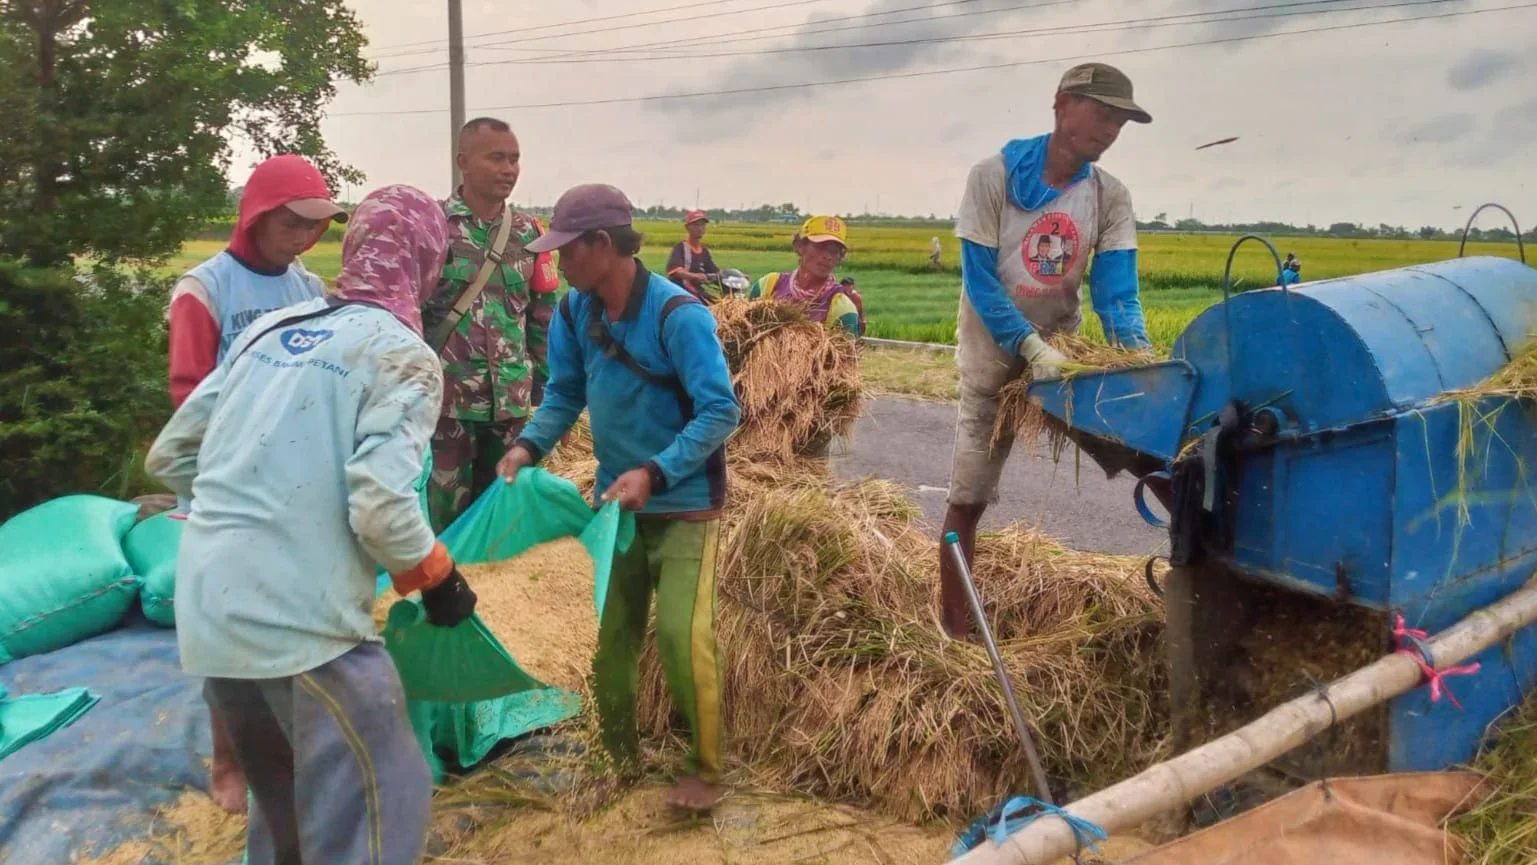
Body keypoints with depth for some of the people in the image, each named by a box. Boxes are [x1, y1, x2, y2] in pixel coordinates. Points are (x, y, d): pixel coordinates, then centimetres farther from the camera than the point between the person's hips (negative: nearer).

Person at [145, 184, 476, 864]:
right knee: (376, 797, 5)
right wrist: (439, 579, -2)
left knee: (281, 788, 27)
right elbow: (381, 507, -18)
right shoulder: (402, 355, -7)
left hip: (204, 607, 7)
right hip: (298, 616, -7)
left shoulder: (267, 327, 11)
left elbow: (169, 457, 14)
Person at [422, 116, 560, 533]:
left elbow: (544, 314, 12)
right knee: (445, 513, 5)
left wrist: (548, 385, 11)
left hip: (512, 402, 4)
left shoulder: (528, 231, 7)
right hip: (445, 399, -4)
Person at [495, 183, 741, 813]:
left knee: (681, 635, -13)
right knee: (612, 634, 13)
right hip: (617, 500, 6)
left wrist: (654, 474, -31)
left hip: (684, 502, -6)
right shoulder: (573, 311, -4)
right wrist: (529, 446, -14)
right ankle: (619, 754, 33)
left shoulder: (677, 315, -23)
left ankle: (705, 769, 7)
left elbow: (722, 411, -24)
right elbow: (565, 394, 5)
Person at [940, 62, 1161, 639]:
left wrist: (1139, 355, -29)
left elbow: (1117, 291, -10)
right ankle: (955, 630, 16)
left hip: (1065, 357, 3)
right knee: (967, 499, 3)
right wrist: (1029, 346, -30)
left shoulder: (1111, 197, -4)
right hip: (996, 362, -3)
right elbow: (978, 280, -17)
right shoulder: (994, 176, -13)